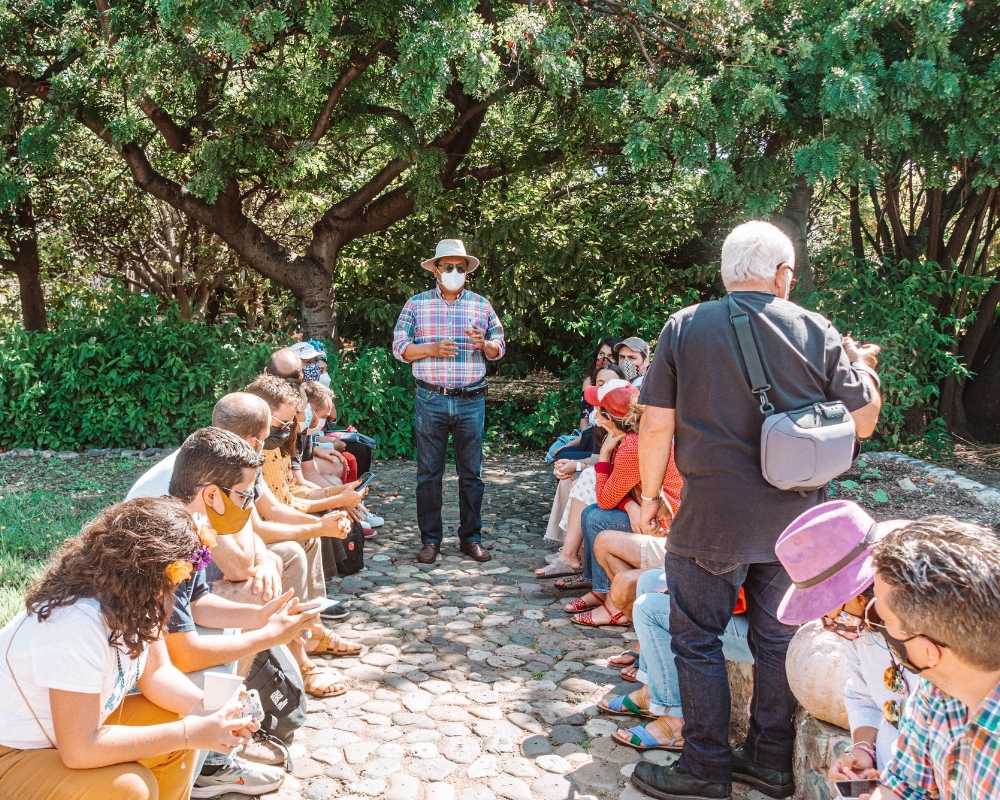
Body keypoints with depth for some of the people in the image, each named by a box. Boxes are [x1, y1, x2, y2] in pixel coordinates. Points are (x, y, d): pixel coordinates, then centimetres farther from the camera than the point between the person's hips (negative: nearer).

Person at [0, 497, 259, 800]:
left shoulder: (128, 597, -9)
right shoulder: (77, 625, -35)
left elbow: (156, 672, 1)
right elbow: (79, 750, -33)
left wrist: (207, 710, -17)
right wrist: (191, 733, -30)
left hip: (78, 730, 8)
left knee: (180, 724, -3)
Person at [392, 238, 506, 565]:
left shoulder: (481, 304, 10)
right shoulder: (417, 304, 6)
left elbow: (499, 348, 13)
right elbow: (399, 347, 3)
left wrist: (484, 343, -10)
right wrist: (432, 348, -13)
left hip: (471, 401, 1)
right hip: (431, 400, -1)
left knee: (471, 473, 6)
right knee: (429, 473, 3)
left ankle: (471, 537, 17)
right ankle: (430, 539, 14)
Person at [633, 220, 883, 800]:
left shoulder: (685, 328, -7)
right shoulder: (818, 332, -2)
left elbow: (657, 425, -7)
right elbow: (864, 422, 3)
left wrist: (650, 495, 6)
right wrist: (864, 367, 22)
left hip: (712, 521, -3)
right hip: (794, 520, 4)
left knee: (697, 640, 10)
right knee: (778, 638, 17)